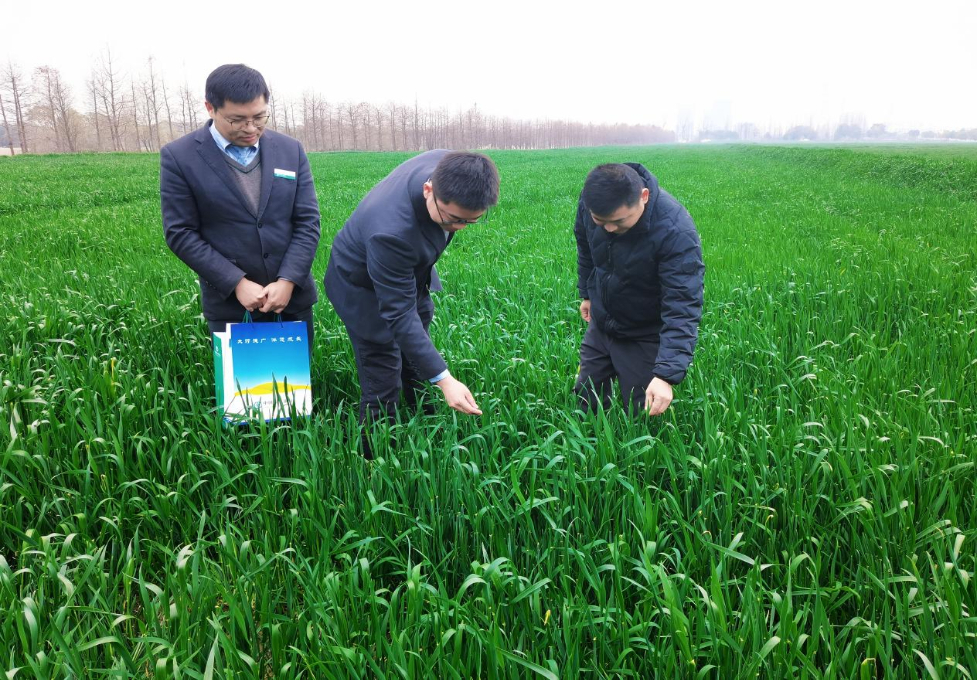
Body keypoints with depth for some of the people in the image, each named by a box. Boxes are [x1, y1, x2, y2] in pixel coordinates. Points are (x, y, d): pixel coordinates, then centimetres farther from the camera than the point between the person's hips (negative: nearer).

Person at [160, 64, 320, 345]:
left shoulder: (290, 150, 2)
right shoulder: (179, 156, -5)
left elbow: (308, 221, 0)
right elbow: (180, 233, -7)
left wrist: (288, 281, -11)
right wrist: (237, 283, -15)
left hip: (293, 295, 3)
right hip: (229, 302, -2)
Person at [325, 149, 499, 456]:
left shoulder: (448, 166, -26)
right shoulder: (391, 231, -46)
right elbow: (399, 313, -37)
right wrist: (444, 378, -39)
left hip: (408, 272, 7)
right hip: (366, 289, -7)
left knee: (418, 363, 23)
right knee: (382, 387, -1)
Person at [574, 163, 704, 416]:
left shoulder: (675, 232, -34)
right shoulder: (590, 201, -18)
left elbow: (682, 308, -36)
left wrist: (667, 374, -45)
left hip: (644, 337, -5)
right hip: (600, 325, 5)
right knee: (585, 399, 17)